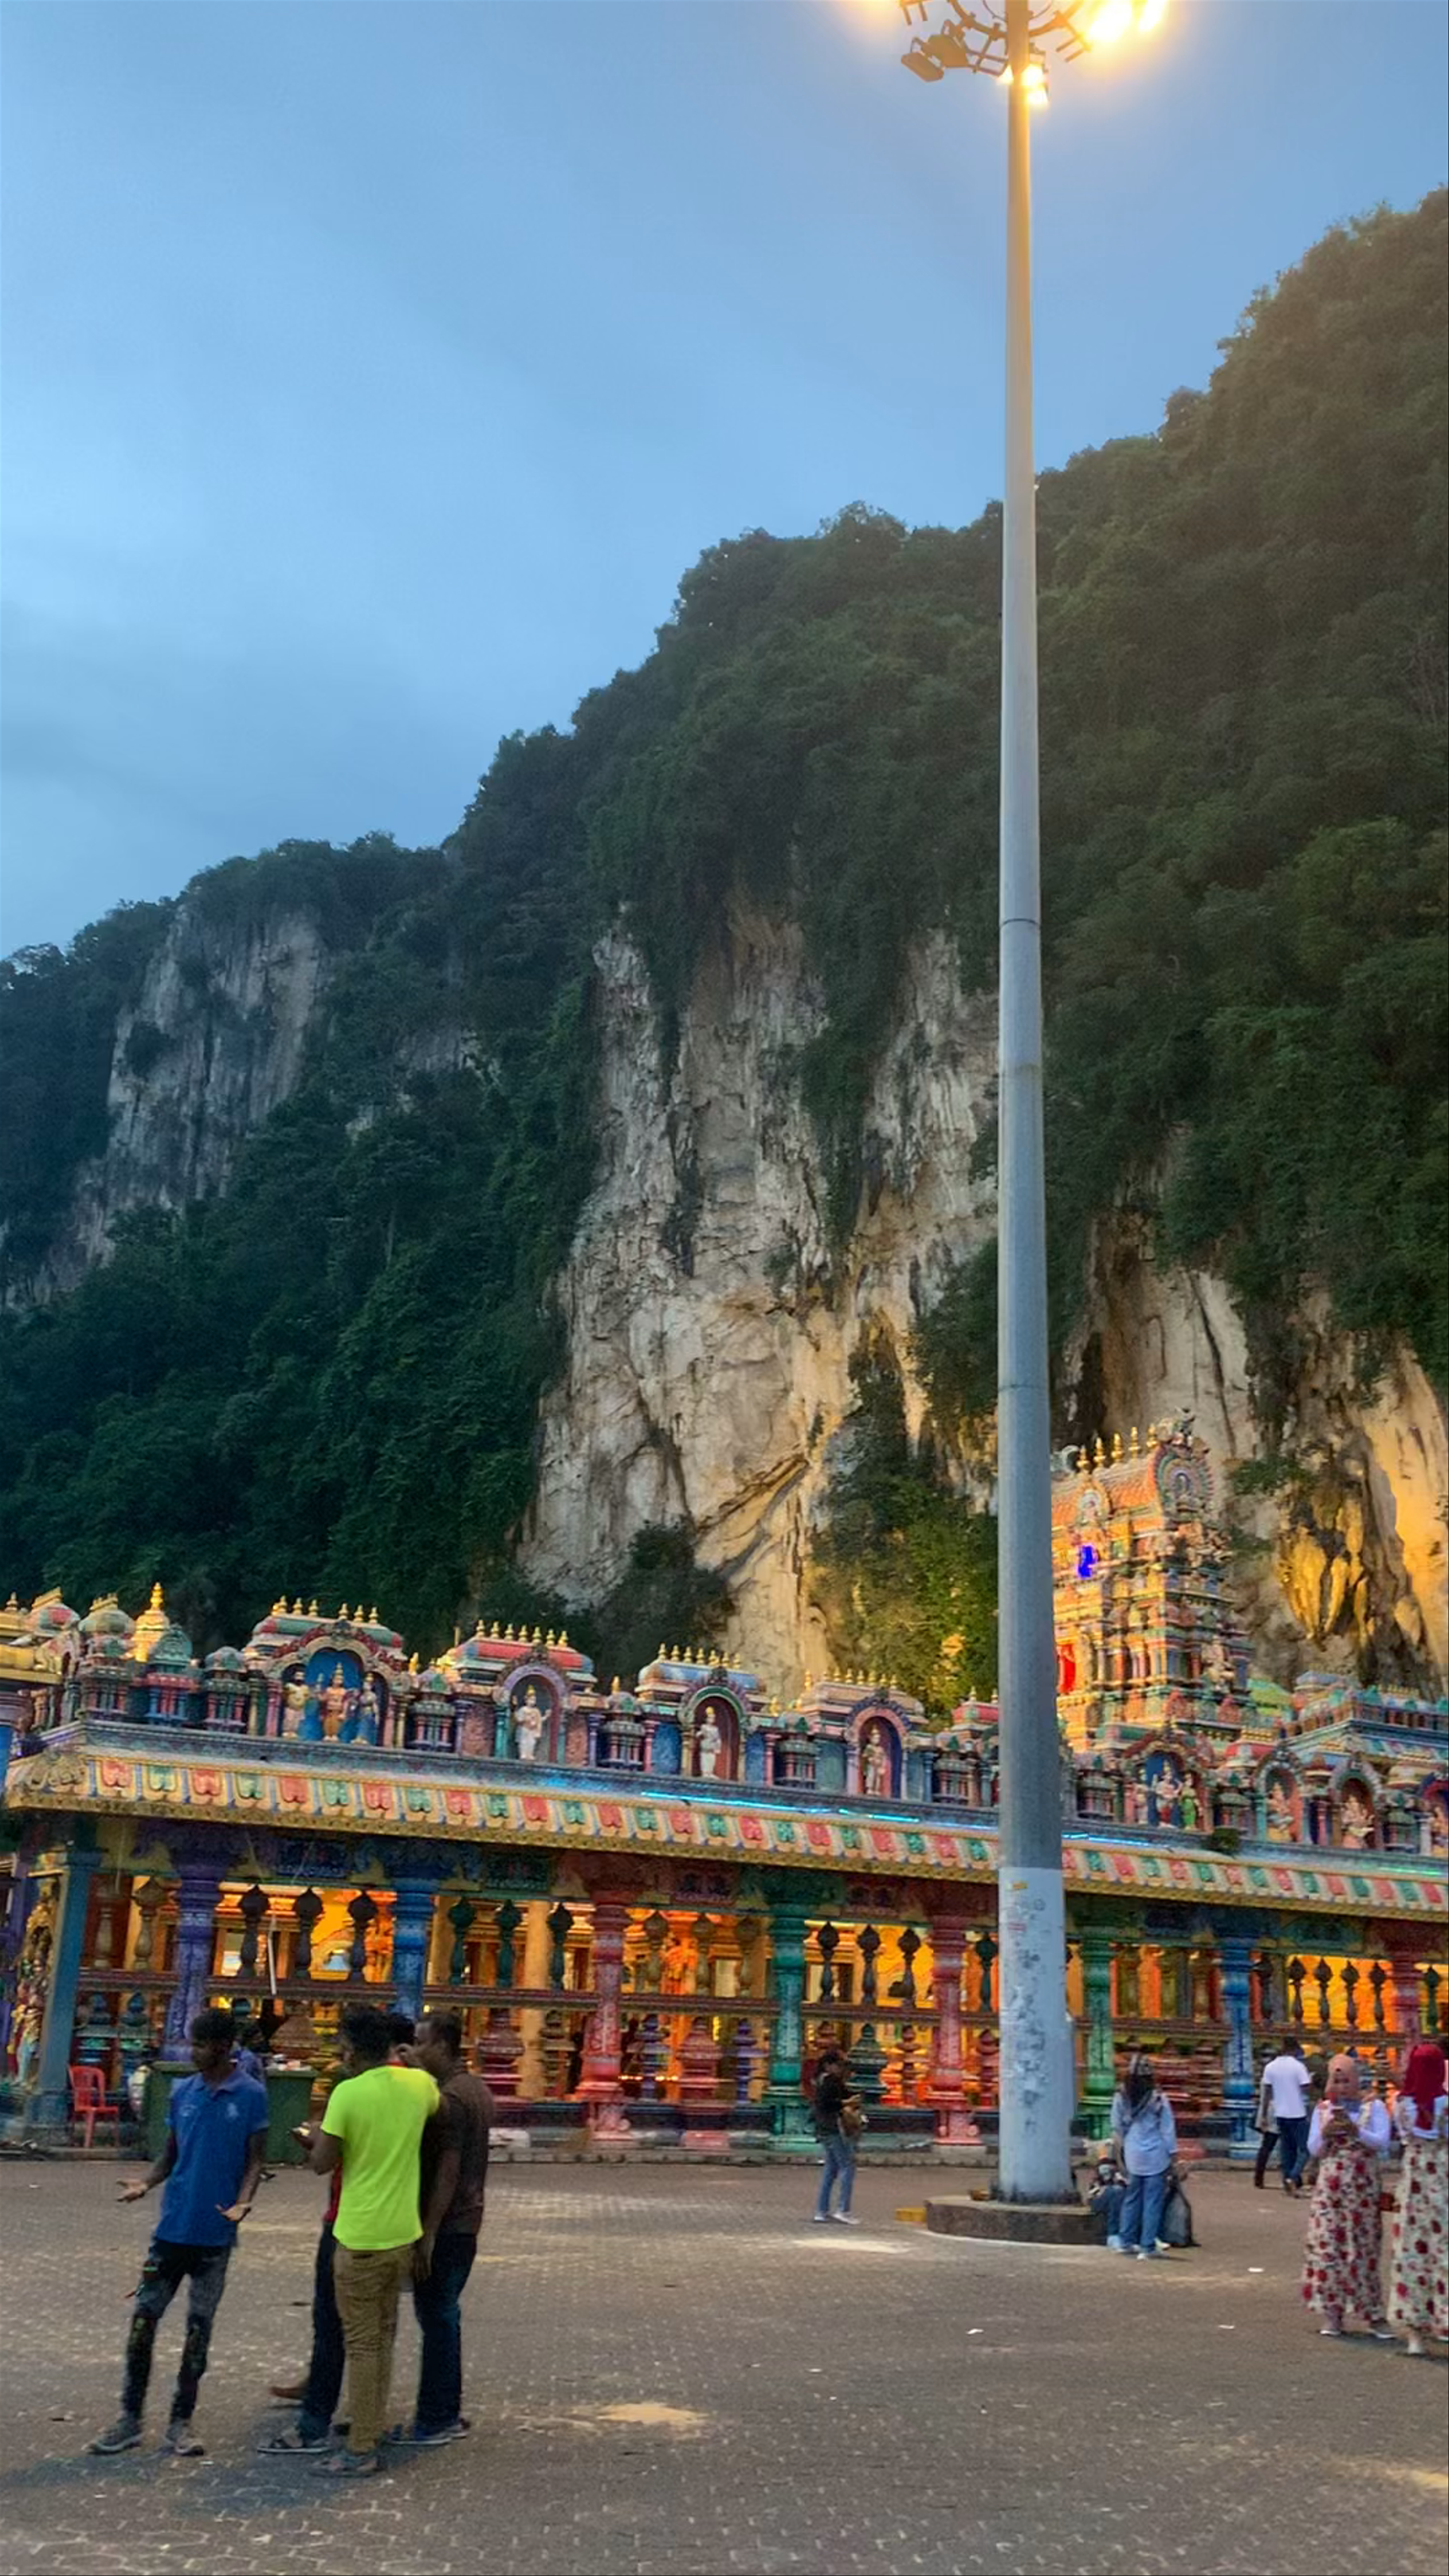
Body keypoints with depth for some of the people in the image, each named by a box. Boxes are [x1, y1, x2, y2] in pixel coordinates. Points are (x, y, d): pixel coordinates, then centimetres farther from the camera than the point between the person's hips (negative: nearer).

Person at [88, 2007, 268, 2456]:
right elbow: (170, 2155, 10)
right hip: (173, 2227, 3)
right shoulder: (182, 2092, 3)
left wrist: (242, 2203, -22)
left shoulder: (251, 2095, -8)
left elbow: (254, 2160, -5)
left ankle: (181, 2422, 18)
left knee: (199, 2325, 6)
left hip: (215, 2234, -3)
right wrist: (146, 2183, -9)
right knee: (144, 2317, 4)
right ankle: (130, 2418, 17)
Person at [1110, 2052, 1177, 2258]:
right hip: (1156, 2156, -4)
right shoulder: (1158, 2099, -14)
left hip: (1133, 2155, 4)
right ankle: (1148, 2247, 4)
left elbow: (1117, 2128, 7)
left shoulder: (1121, 2098, -4)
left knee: (1131, 2198, 17)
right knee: (1153, 2201, 3)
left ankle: (1126, 2242, 23)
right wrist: (1172, 2153, 3)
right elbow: (1168, 2130, -7)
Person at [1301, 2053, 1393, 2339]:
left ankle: (1375, 2316, 6)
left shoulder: (1374, 2107, 3)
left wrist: (1356, 2131, -24)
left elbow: (1382, 2142, -10)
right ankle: (1332, 2312, 5)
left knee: (1364, 2249, -1)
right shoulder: (1323, 2110, 11)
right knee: (1328, 2245, -3)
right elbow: (1313, 2150, 8)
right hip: (1330, 2187, 2)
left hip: (1364, 2188, -2)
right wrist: (1325, 2134, -11)